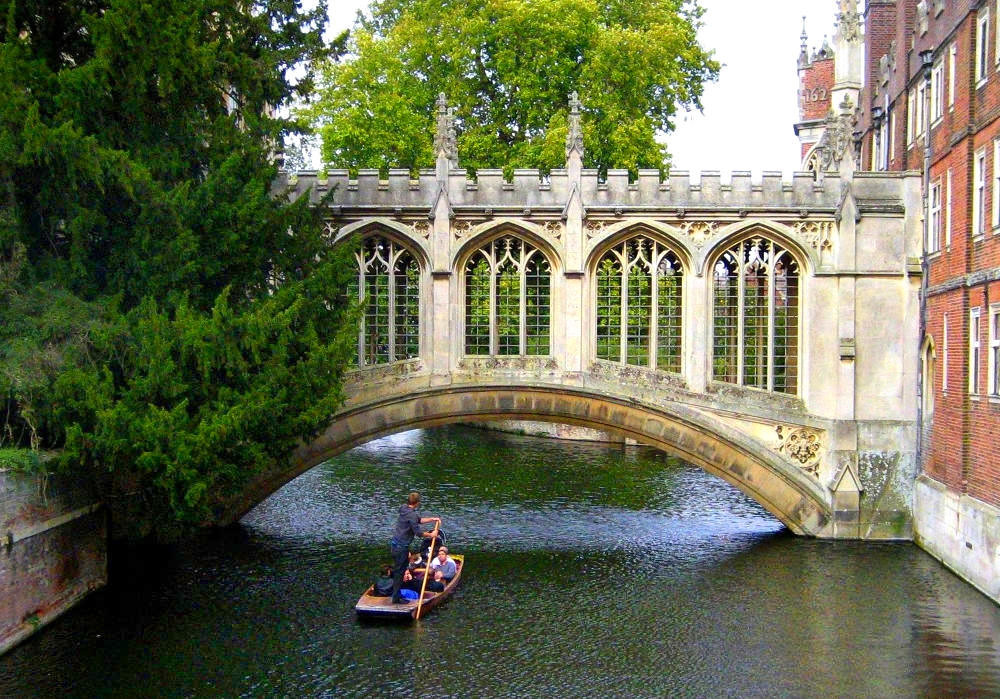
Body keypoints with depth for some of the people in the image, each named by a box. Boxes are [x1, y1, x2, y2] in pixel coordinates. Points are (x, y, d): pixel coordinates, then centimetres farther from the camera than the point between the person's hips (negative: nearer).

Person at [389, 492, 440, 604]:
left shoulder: (405, 509, 9)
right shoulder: (411, 514, -21)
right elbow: (418, 532, -19)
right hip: (401, 547, -10)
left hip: (394, 544, 10)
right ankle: (396, 598, 6)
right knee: (399, 571, -1)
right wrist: (431, 535, -4)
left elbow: (419, 520, 23)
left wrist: (432, 519, 17)